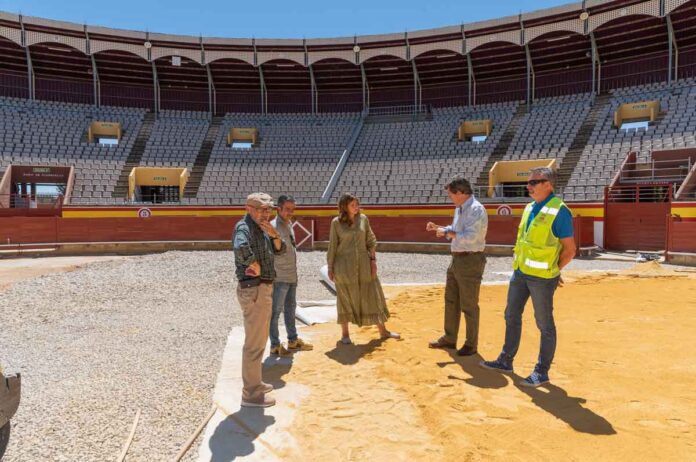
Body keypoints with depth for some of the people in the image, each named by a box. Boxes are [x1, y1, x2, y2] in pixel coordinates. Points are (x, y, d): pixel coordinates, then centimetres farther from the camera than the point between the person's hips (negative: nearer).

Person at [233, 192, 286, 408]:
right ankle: (251, 394, 8)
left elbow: (279, 250, 12)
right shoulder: (244, 227, -16)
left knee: (259, 339, 22)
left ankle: (255, 383, 37)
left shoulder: (261, 227, 13)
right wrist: (254, 265, -23)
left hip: (263, 288, 10)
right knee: (255, 343, -3)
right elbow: (241, 248, -38)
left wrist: (274, 235, -7)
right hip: (253, 290, -10)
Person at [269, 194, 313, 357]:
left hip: (291, 276, 9)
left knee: (290, 308, 19)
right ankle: (275, 346, 11)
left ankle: (293, 340, 32)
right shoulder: (273, 227, -17)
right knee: (275, 311, 1)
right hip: (279, 277, -9)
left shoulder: (289, 224, 11)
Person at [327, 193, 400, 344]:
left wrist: (373, 260, 0)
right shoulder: (336, 222, -5)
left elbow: (371, 241, 6)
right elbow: (332, 246, -2)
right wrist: (330, 267, -2)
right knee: (345, 299, 7)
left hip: (363, 264, 3)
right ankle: (345, 334, 21)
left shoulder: (363, 219, 2)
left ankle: (383, 331, 20)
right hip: (344, 265, -3)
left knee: (372, 296, 8)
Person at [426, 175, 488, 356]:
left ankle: (471, 345, 16)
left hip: (470, 261, -10)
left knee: (468, 306, 1)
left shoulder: (476, 209, -19)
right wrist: (438, 228, 11)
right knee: (450, 300, 18)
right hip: (457, 259, 10)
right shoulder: (459, 209, 11)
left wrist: (447, 232, -18)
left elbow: (471, 237, -27)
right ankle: (449, 339, 31)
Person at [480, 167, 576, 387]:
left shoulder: (559, 211, -15)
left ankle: (542, 372, 17)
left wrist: (553, 271, -6)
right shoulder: (530, 208, 10)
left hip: (541, 277, -8)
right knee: (511, 315, 16)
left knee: (544, 324, 4)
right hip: (520, 272, 9)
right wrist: (519, 264, 11)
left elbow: (570, 249, -12)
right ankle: (506, 361, 30)